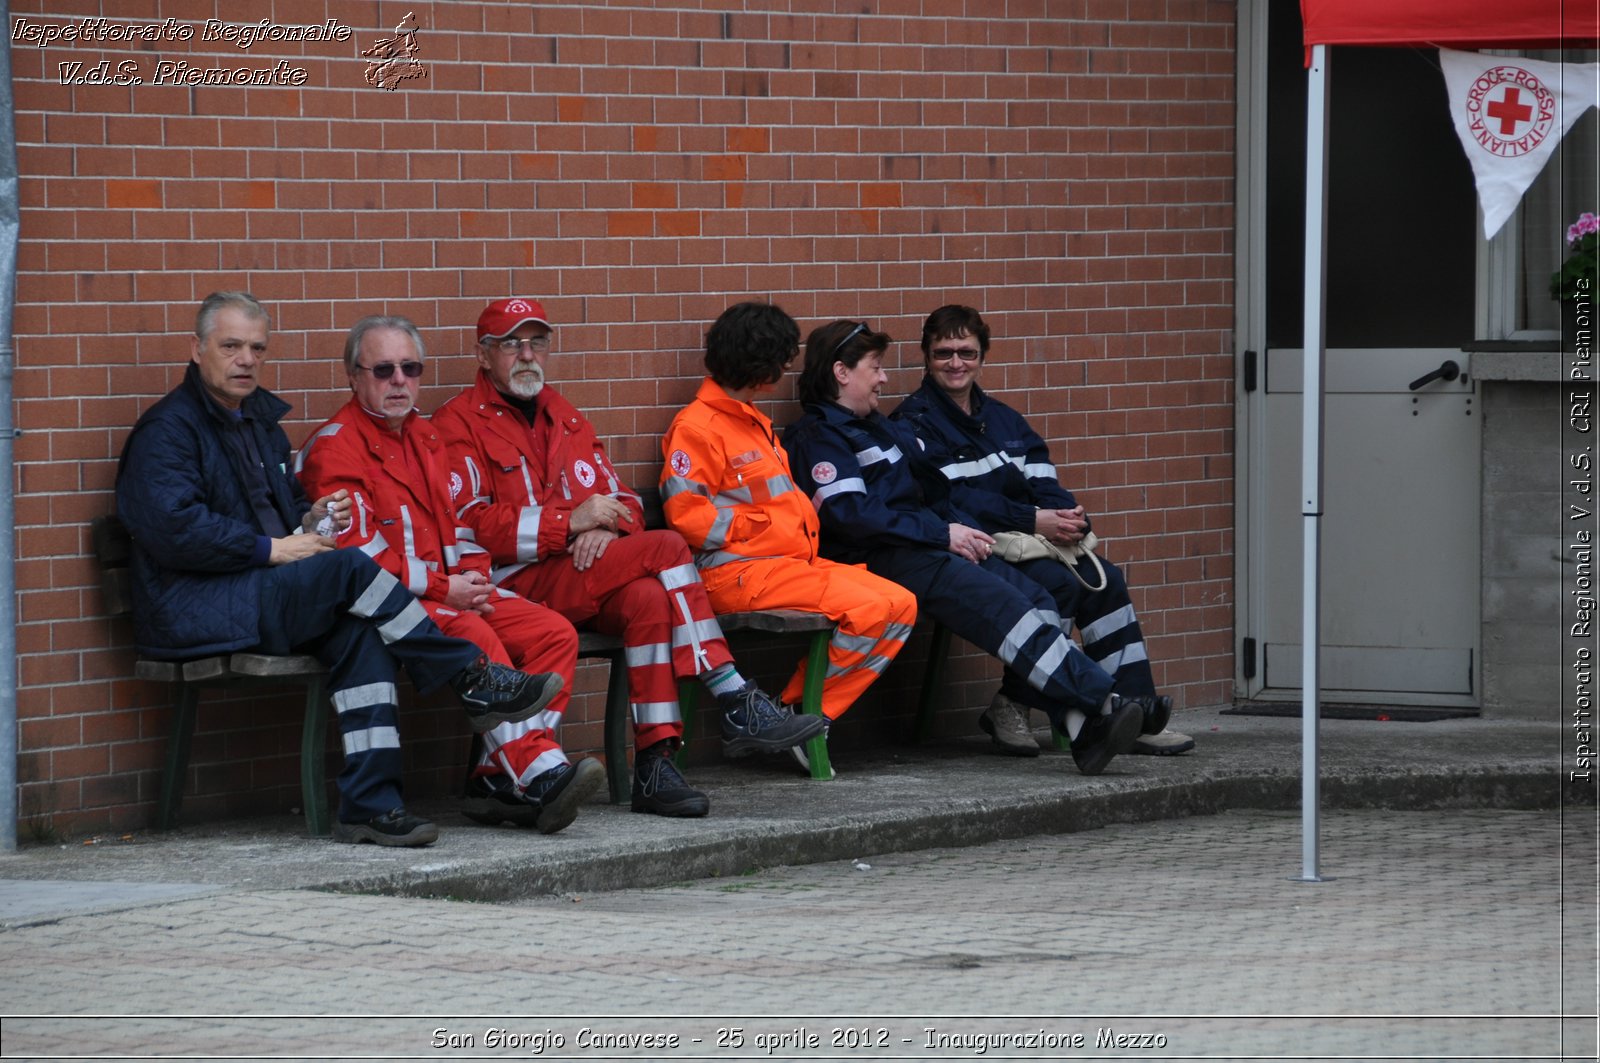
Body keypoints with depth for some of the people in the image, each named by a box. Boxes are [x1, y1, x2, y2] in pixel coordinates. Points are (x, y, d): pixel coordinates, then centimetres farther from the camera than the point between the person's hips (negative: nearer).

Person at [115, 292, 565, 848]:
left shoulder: (260, 419, 22)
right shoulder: (168, 429, -6)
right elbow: (173, 530, -18)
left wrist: (309, 521, 8)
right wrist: (273, 548, -15)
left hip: (261, 592, 8)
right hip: (192, 610, -8)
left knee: (359, 630, -24)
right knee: (348, 568, -27)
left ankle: (370, 803, -31)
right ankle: (475, 681, -18)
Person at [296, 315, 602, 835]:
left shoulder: (427, 437, 20)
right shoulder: (333, 448, -7)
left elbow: (461, 522, 23)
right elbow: (353, 552, -15)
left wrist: (472, 576, 0)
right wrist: (441, 588, -16)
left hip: (451, 591, 8)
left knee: (555, 633, -10)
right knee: (475, 636, -34)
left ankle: (496, 776, -16)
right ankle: (539, 772, -42)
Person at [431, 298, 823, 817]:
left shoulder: (566, 419, 25)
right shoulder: (459, 424, 2)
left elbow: (623, 502, 20)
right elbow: (469, 524, -10)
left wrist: (607, 529, -6)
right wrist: (569, 523, -16)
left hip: (588, 579, 6)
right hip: (517, 586, -6)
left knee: (648, 598, -31)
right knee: (667, 548, -23)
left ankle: (655, 766, -33)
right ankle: (737, 705, -22)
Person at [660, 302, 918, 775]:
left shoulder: (754, 423, 25)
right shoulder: (697, 427, -7)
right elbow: (685, 513, -15)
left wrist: (804, 515, 9)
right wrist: (761, 527, -12)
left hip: (793, 560, 10)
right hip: (739, 572, -10)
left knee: (900, 604, -6)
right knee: (869, 608, -25)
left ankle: (812, 714, -7)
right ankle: (794, 709, -13)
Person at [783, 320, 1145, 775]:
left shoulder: (881, 430, 29)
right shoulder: (815, 438, -1)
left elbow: (931, 493, 31)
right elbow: (852, 515, -14)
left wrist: (967, 531, 9)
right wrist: (943, 534, -13)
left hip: (928, 549, 9)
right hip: (882, 562, -9)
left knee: (1034, 599, -14)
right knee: (1005, 605, -25)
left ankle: (1082, 725, -29)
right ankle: (1099, 701, -32)